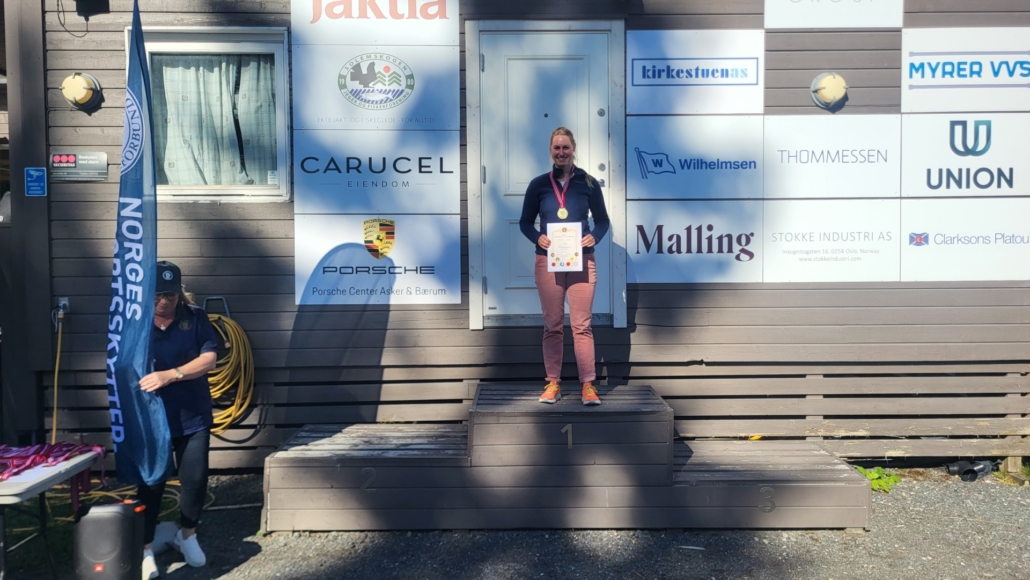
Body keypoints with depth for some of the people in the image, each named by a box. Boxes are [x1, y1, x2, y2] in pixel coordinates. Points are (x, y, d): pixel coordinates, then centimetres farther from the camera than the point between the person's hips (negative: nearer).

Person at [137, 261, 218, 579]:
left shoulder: (195, 317, -4)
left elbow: (209, 358, -13)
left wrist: (170, 375, -25)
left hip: (193, 417, 1)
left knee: (195, 479, 9)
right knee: (151, 484, 7)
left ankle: (187, 535, 33)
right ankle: (146, 548, 22)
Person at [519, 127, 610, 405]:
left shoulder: (588, 183, 3)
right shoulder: (538, 184, 5)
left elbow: (602, 220, 10)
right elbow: (525, 222, 10)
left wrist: (594, 237, -10)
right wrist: (537, 237, -9)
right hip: (548, 261, 1)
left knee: (582, 325, -4)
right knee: (552, 325, 6)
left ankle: (588, 385, 1)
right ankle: (552, 383, 14)